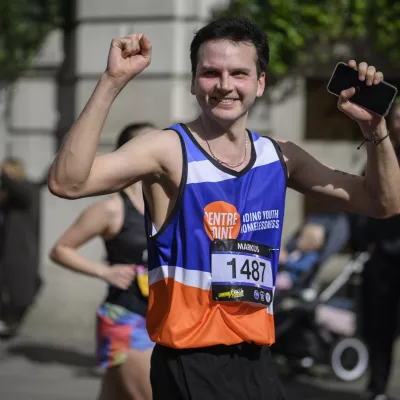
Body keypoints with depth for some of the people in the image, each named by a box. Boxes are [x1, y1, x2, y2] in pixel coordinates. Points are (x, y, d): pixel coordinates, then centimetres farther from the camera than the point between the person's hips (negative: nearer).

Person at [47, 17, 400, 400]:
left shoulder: (279, 158, 7)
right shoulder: (169, 150, -9)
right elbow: (67, 182, -24)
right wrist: (112, 82, -29)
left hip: (255, 361, 6)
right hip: (189, 366, -6)